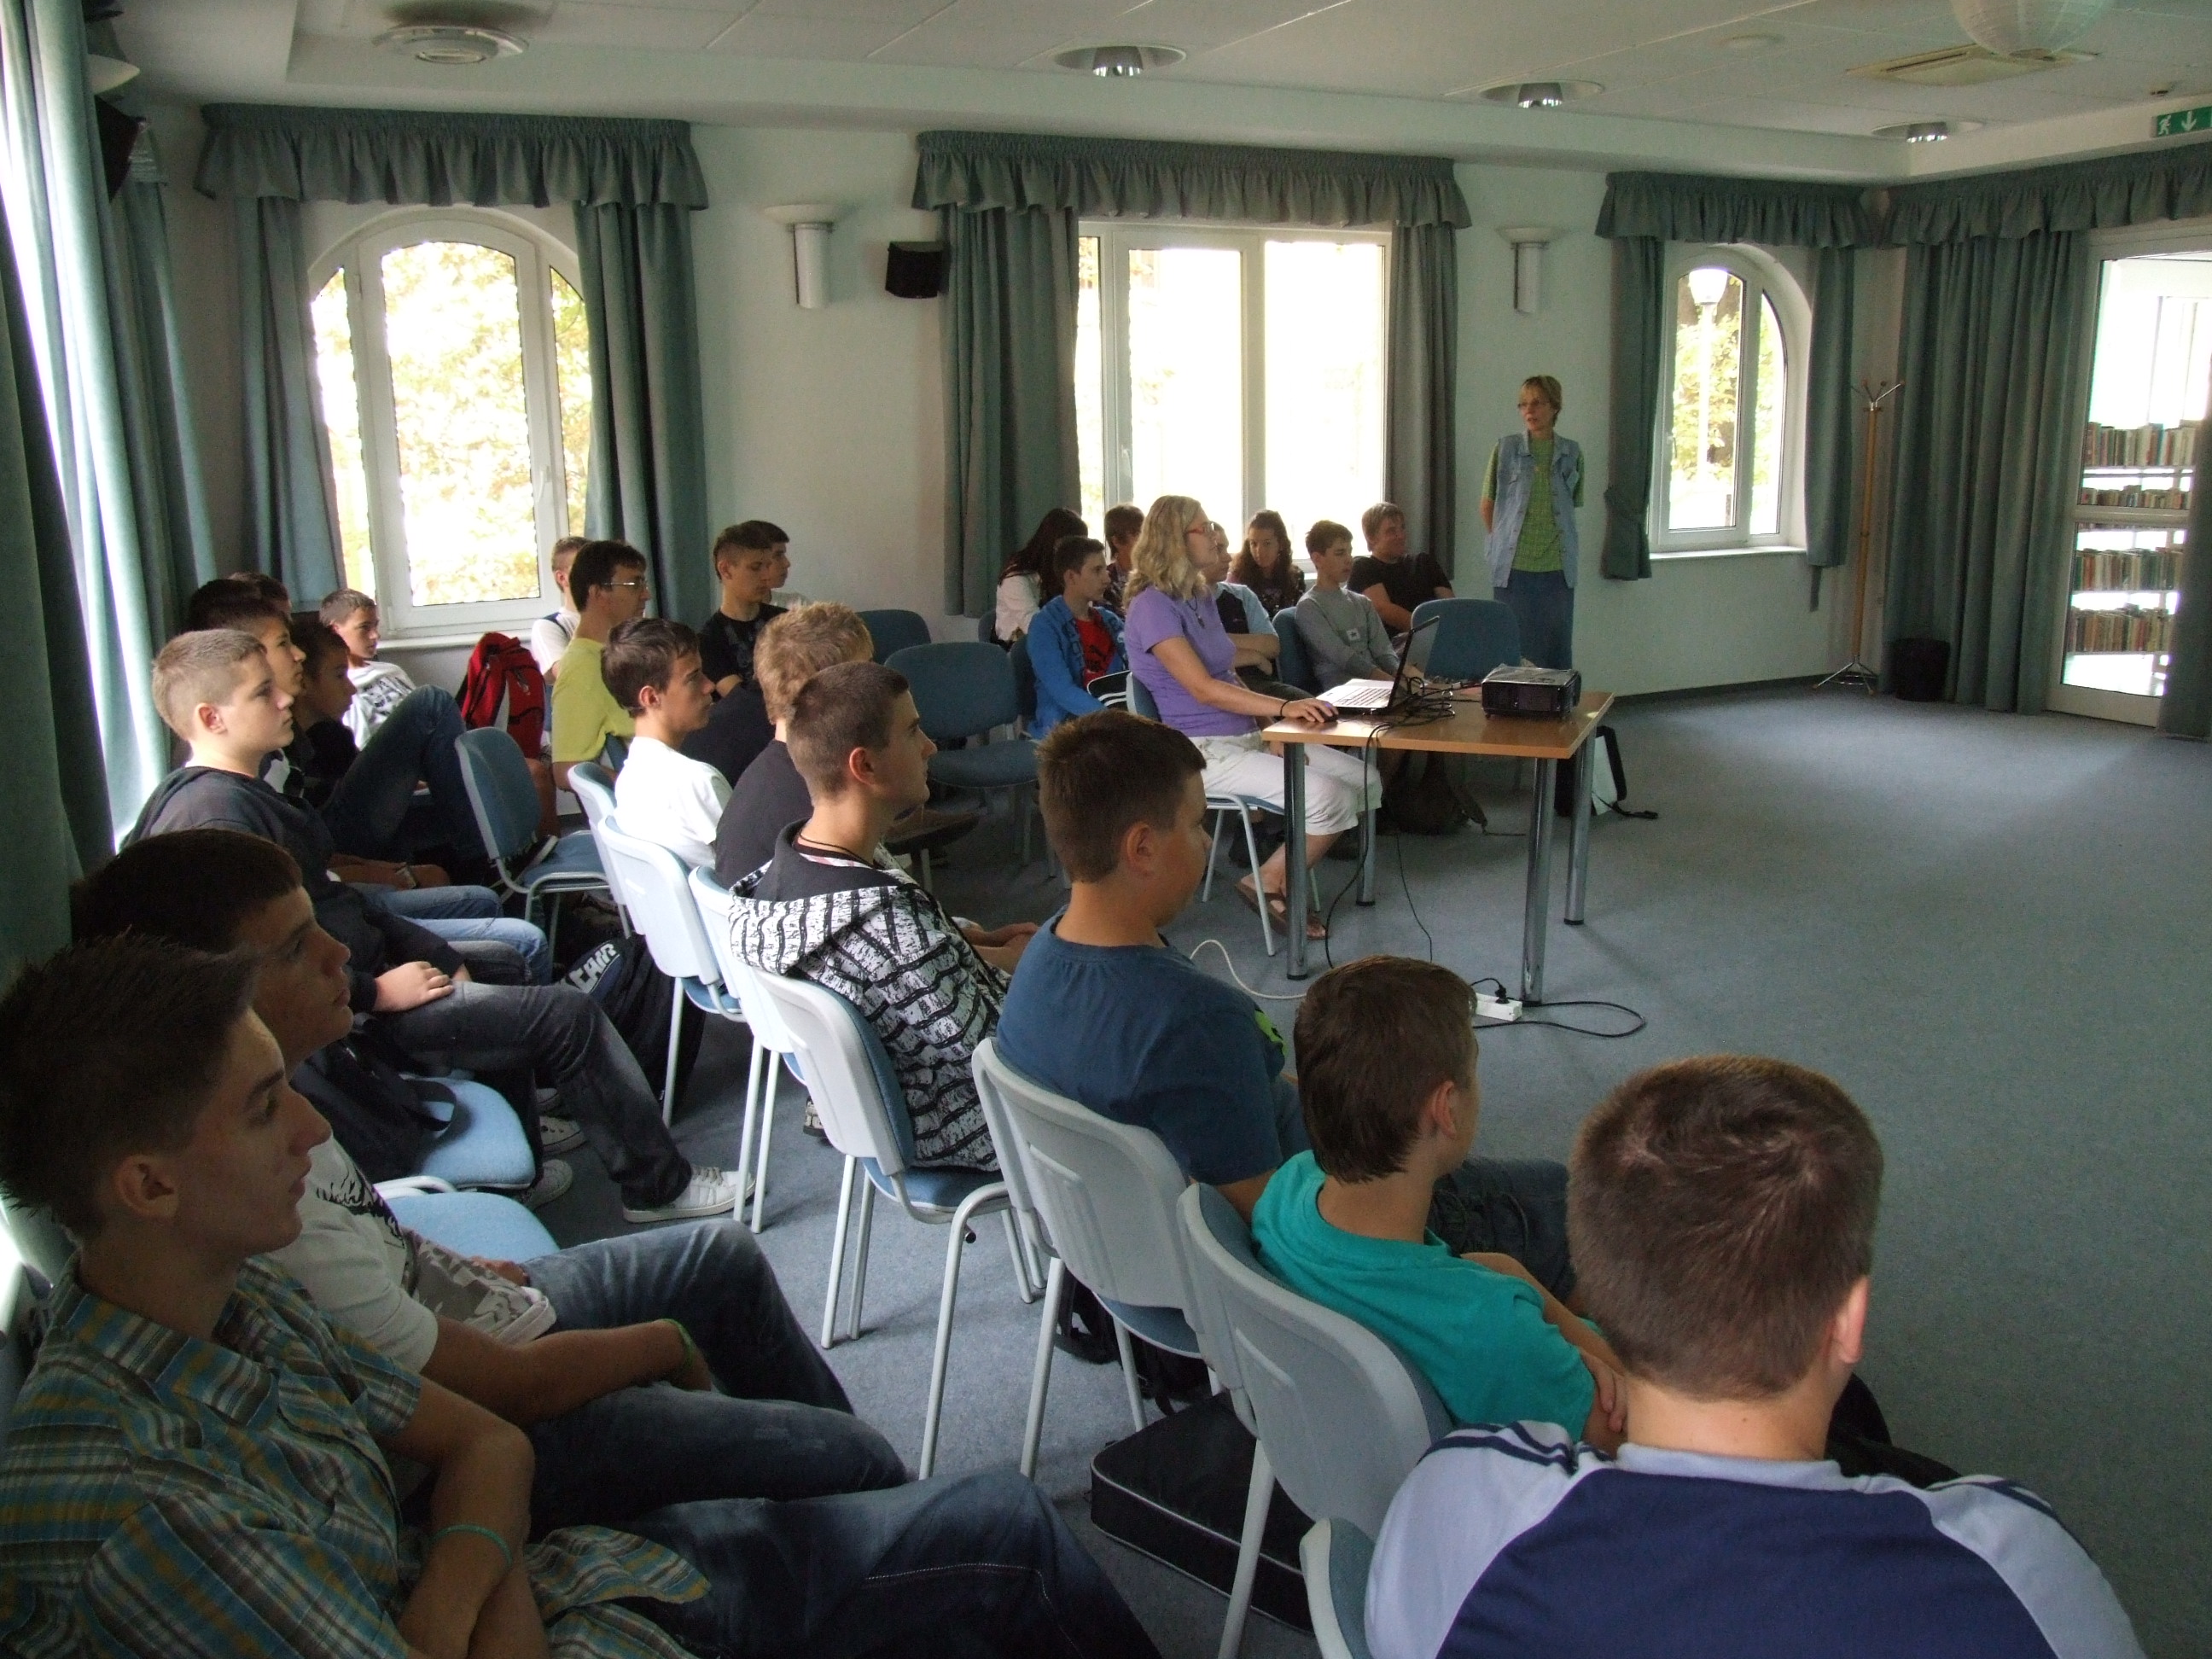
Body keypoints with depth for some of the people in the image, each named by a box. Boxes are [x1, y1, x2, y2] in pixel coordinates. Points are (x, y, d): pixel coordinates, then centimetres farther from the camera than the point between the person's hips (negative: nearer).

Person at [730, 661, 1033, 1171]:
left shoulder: (787, 857, -12)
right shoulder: (888, 920, -39)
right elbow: (989, 1047, -27)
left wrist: (972, 940, -3)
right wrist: (1011, 963, -9)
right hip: (950, 1132, -8)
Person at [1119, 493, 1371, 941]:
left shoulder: (1201, 597, 16)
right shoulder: (1153, 606, -12)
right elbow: (1203, 689, -21)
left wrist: (1276, 725, 1)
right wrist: (1284, 707, -30)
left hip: (1249, 735, 9)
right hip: (1204, 751, -9)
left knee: (1365, 782, -2)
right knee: (1328, 798, -24)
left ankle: (1288, 875, 8)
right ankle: (1267, 884, -2)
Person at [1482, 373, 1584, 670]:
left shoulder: (1571, 453, 6)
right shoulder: (1505, 448, 1)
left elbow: (1573, 504, 15)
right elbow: (1488, 505, 7)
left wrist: (1561, 543, 7)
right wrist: (1503, 542, 5)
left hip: (1557, 566, 2)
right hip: (1513, 566, -1)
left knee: (1557, 646, 5)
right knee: (1515, 648, 3)